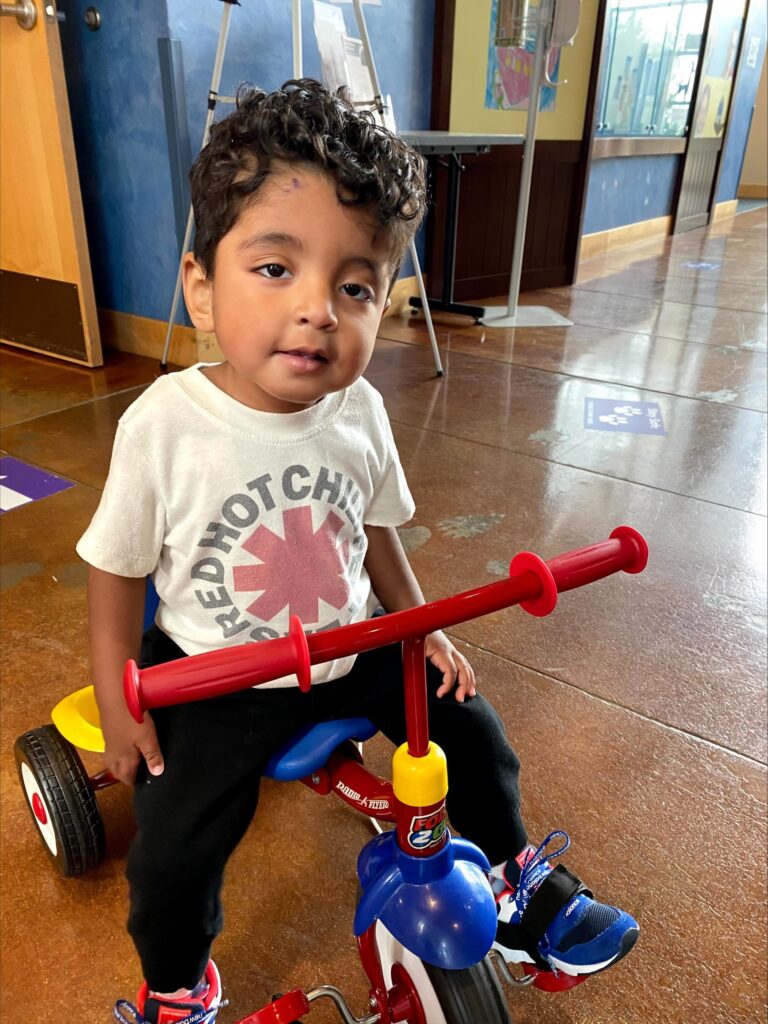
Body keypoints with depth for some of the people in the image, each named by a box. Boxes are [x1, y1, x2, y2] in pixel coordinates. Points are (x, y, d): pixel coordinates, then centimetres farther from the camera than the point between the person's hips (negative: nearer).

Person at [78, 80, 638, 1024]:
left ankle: (516, 885, 37)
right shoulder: (163, 424, -22)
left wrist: (419, 624, 4)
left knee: (469, 724, 6)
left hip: (352, 649, 4)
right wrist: (119, 705, -7)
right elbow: (117, 568, -10)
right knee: (171, 854, -11)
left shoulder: (359, 412, -11)